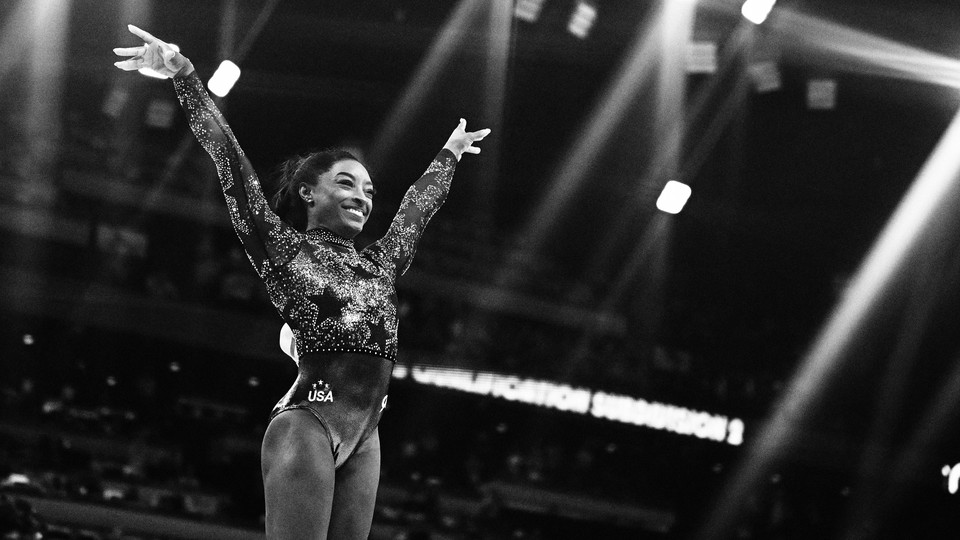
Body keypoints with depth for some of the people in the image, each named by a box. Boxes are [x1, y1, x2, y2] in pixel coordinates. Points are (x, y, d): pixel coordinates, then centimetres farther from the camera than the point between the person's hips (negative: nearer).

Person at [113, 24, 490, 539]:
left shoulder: (378, 266, 22)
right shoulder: (287, 250, 6)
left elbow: (418, 207, 39)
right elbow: (233, 164, 1)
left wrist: (448, 155, 53)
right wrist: (184, 74, -4)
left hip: (363, 437, 7)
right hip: (309, 421, -7)